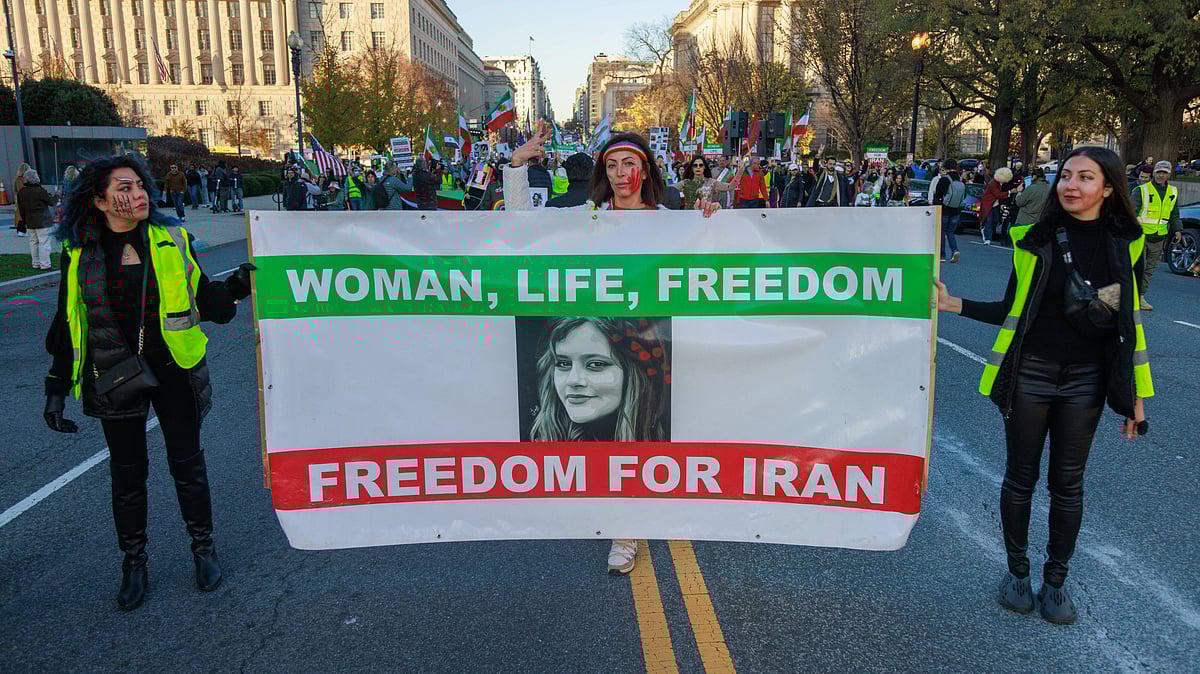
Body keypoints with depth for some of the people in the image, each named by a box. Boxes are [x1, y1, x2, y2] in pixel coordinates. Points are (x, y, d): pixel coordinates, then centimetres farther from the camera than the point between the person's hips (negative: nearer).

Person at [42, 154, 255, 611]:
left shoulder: (171, 240, -2)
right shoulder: (80, 254, -1)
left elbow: (203, 300, 1)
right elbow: (68, 324, 5)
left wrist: (236, 286, -19)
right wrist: (57, 388, 5)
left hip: (174, 371, 0)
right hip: (114, 378, 1)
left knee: (187, 463, 9)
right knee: (126, 472, 11)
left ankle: (203, 547, 27)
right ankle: (133, 562, 28)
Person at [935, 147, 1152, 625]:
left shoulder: (1125, 243, -1)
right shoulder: (1037, 239, -4)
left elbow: (1130, 320, 4)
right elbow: (1012, 310, 3)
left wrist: (1135, 396, 3)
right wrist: (954, 305, -11)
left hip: (1085, 378, 1)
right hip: (1029, 372, -1)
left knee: (1068, 484, 10)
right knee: (1021, 477, 9)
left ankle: (1055, 580, 28)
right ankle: (1017, 571, 28)